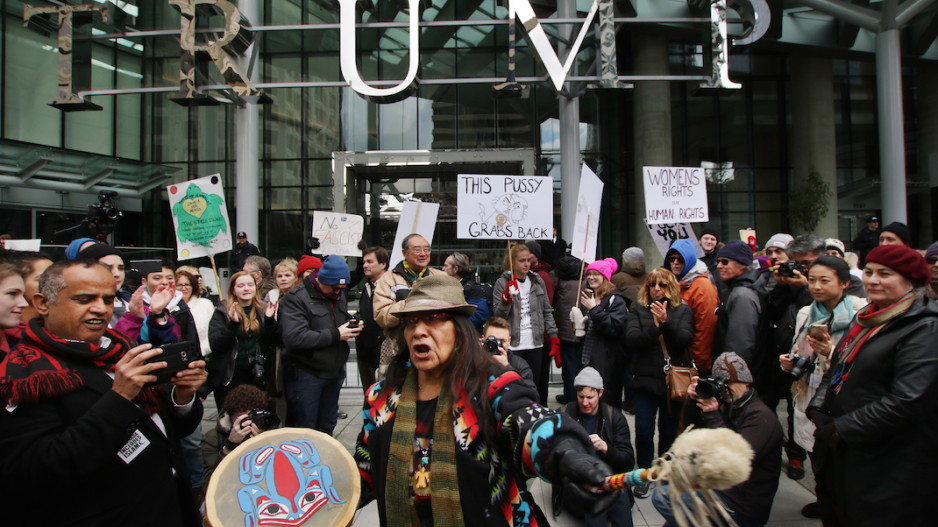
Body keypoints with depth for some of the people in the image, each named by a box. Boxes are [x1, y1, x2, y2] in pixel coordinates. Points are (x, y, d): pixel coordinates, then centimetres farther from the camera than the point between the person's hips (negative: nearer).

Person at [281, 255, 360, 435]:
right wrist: (335, 335, -20)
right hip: (307, 374, -6)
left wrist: (353, 326, 1)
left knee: (327, 427, 16)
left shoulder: (340, 296, 11)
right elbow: (294, 337, -26)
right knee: (306, 429, 2)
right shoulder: (296, 297, -14)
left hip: (335, 372, 7)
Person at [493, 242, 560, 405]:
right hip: (513, 345, -3)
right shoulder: (503, 283, -2)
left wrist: (553, 337, 4)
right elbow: (498, 314, -7)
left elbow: (547, 312, 11)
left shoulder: (538, 281, 9)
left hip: (535, 344, 4)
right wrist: (507, 297, -22)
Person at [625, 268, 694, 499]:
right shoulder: (639, 309, 6)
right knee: (643, 430, -2)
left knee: (669, 431, 9)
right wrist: (655, 326, -20)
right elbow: (631, 339, -8)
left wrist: (666, 321, -23)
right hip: (645, 379, 0)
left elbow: (686, 339, -10)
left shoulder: (683, 310, 6)